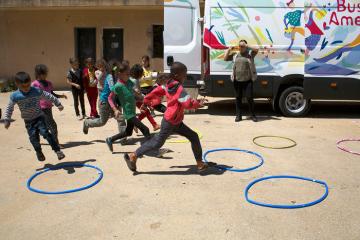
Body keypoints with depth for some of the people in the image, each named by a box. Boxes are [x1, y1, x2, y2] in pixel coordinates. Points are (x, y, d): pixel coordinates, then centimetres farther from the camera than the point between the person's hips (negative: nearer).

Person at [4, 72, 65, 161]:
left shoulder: (37, 91, -11)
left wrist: (58, 104, 8)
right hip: (28, 121, 2)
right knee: (33, 137, -2)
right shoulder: (15, 96, -9)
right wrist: (7, 120, 7)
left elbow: (49, 96, 2)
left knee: (45, 132, -19)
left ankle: (57, 150, -15)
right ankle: (39, 152, 25)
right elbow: (9, 108, 6)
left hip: (39, 117, -2)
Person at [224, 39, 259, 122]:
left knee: (249, 98, -2)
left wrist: (247, 46, -17)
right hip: (237, 81, 3)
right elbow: (225, 58, 15)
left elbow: (257, 50, -12)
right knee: (238, 98, 8)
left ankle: (252, 115, 12)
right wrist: (229, 49, 3)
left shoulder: (250, 54, 4)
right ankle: (238, 115, 17)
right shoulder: (235, 55, 12)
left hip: (248, 81, -3)